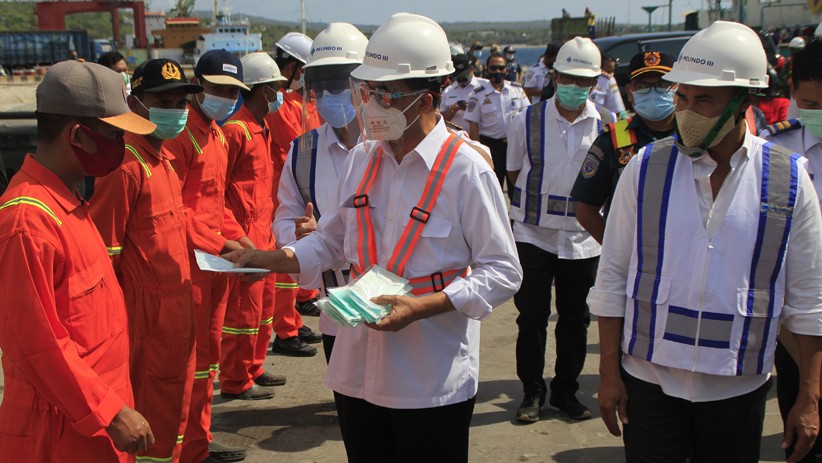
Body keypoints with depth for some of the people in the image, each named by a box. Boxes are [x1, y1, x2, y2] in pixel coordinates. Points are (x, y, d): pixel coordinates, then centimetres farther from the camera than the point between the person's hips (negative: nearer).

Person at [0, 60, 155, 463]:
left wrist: (112, 405, 15)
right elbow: (38, 344, -22)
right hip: (64, 430, -8)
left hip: (98, 416, 8)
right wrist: (111, 413, -17)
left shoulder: (65, 202, 7)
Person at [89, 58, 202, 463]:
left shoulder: (164, 159, 10)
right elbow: (104, 253, -19)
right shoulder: (126, 166, -18)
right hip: (147, 309, -9)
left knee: (175, 397, 20)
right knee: (153, 408, 4)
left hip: (176, 304, 9)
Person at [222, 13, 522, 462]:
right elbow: (331, 241, 15)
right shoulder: (360, 159, 4)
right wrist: (263, 259, 1)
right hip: (357, 371, 5)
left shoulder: (466, 169, -13)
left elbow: (502, 273, -11)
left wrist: (421, 307, -21)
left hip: (433, 382, -5)